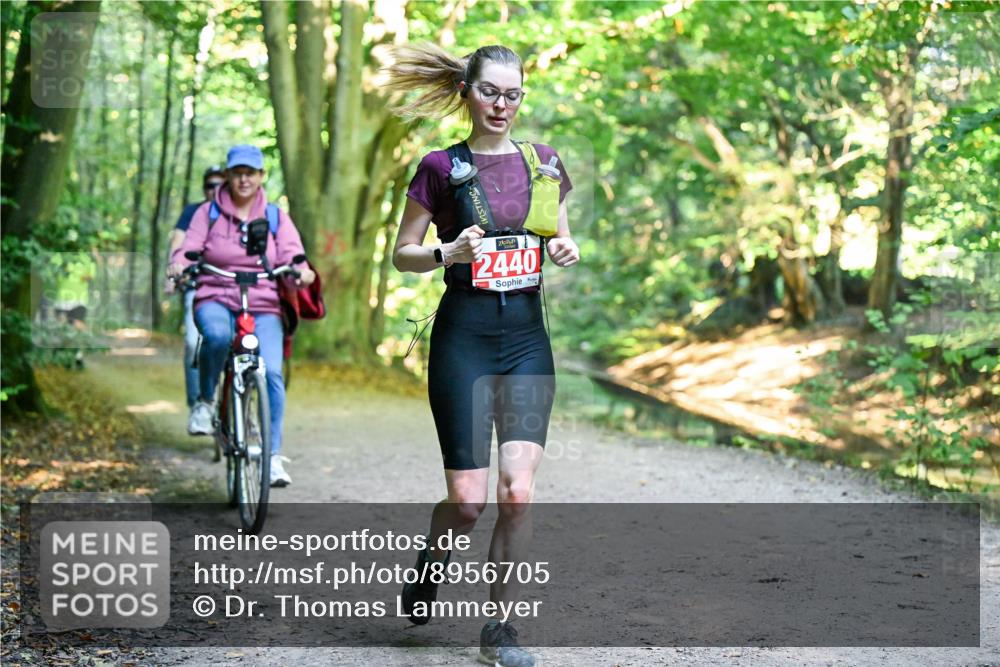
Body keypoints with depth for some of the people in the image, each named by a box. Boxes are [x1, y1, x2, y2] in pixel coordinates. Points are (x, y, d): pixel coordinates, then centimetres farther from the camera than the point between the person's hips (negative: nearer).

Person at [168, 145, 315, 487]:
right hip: (215, 300, -1)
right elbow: (188, 249, 0)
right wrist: (180, 265, -25)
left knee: (271, 372, -20)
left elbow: (291, 255, -2)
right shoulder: (208, 213, 10)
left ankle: (273, 456, -12)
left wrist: (302, 272, -26)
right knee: (216, 335, -37)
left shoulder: (276, 217, 12)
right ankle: (205, 401, -11)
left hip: (264, 307, 1)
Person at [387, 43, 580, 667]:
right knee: (468, 501, -4)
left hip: (528, 333, 3)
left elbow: (561, 238, 20)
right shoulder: (441, 167, -1)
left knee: (519, 489, -8)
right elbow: (402, 253, 3)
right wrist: (448, 253, -16)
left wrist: (567, 251, -3)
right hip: (464, 334, -3)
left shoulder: (543, 161, 9)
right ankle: (431, 558, 31)